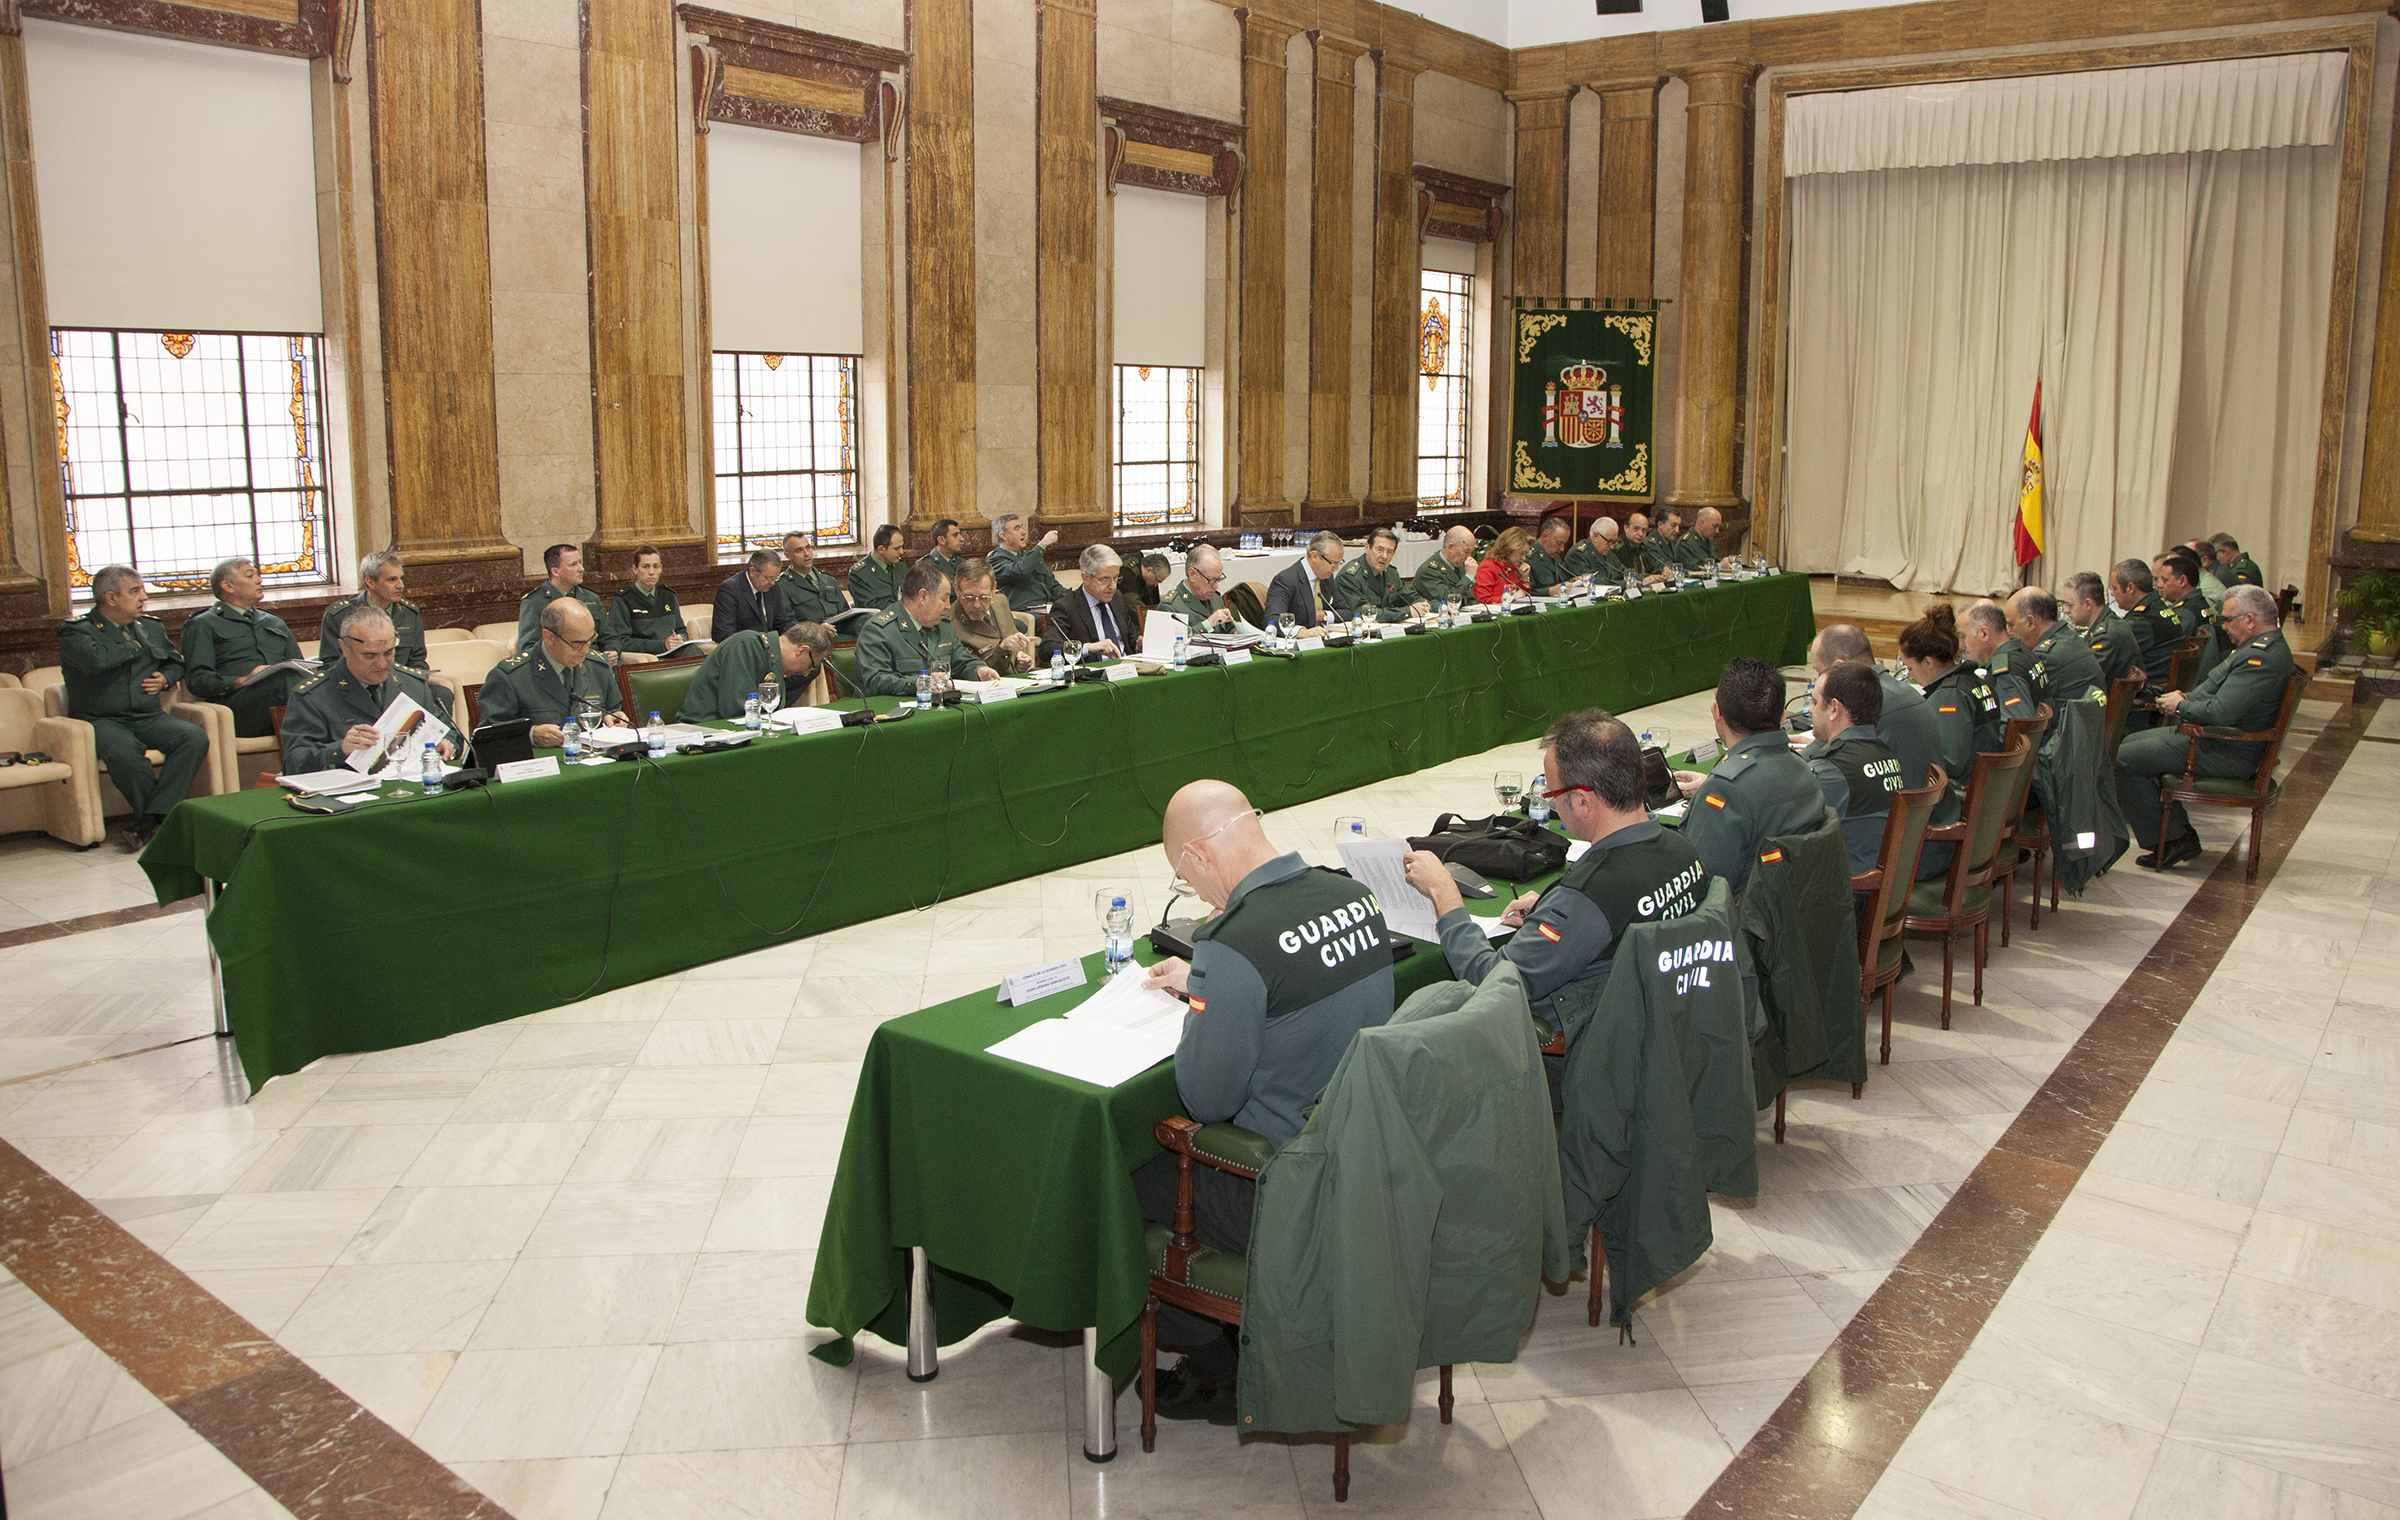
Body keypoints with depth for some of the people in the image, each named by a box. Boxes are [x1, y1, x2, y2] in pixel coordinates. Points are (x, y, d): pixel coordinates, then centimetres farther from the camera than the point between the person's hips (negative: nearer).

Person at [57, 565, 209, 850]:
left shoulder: (151, 627, 19)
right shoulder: (75, 631, 1)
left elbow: (176, 662, 34)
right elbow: (97, 660, -21)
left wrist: (166, 679, 10)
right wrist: (137, 645, -4)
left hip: (148, 718, 5)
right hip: (100, 720, -5)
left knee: (195, 737, -27)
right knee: (124, 751, -40)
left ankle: (147, 821, -28)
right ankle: (162, 817, -20)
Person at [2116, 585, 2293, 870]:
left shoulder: (2261, 658, -24)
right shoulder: (2262, 646, 11)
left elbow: (2220, 713, -29)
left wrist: (2181, 706, -11)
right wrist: (2187, 697, 5)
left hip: (2225, 753, -11)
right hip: (2216, 739, 11)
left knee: (2123, 761, -13)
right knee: (2131, 743, 16)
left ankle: (2170, 842, -5)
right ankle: (2180, 835, 14)